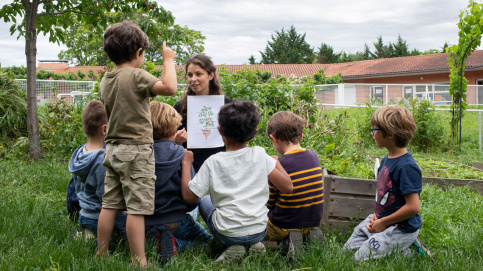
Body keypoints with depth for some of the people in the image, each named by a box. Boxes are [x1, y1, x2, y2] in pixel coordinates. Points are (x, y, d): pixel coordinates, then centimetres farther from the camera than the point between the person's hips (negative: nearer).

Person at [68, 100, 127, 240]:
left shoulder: (79, 152, 3)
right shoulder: (103, 160, -23)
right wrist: (126, 233, -13)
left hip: (84, 216, 9)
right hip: (99, 219, -9)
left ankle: (86, 233, 8)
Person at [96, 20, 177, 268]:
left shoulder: (105, 81, 11)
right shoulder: (136, 76, -13)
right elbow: (170, 88, -24)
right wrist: (168, 60, -11)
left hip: (113, 149, 8)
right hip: (136, 149, -8)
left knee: (109, 205, 12)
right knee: (136, 208, -4)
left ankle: (101, 255, 20)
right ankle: (138, 262, 0)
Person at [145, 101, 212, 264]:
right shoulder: (181, 155, -13)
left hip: (145, 224, 3)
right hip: (176, 222, -3)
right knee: (206, 238, 21)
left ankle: (153, 243, -1)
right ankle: (176, 245, -7)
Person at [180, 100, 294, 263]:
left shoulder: (213, 162, -11)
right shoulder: (260, 155, -7)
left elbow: (188, 196, -5)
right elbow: (287, 188, -6)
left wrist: (186, 164, 7)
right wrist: (276, 163, 10)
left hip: (228, 234, -2)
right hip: (259, 231, 3)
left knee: (204, 200, 26)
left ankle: (232, 246, 7)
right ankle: (255, 244, 10)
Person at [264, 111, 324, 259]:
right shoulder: (314, 157, -4)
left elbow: (268, 203, -10)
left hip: (283, 227, -6)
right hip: (313, 222, 6)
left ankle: (288, 240, -4)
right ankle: (309, 235, 7)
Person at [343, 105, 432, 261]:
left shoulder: (406, 166, -23)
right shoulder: (386, 160, 6)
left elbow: (413, 207, -25)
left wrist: (383, 222, -16)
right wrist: (376, 216, 1)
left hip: (401, 227, -9)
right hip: (380, 220, 9)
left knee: (362, 258, -16)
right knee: (348, 249, 13)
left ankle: (408, 251, 1)